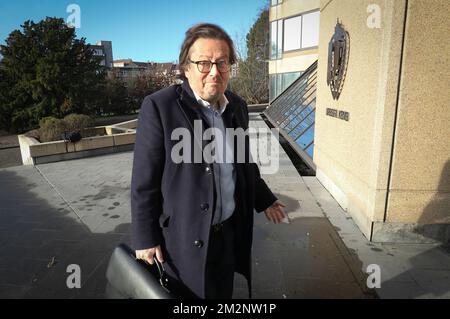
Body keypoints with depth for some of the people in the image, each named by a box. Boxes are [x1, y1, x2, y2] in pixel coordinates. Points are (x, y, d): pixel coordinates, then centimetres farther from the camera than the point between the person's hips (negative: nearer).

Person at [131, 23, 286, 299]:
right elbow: (144, 180, -14)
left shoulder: (238, 106, 3)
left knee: (223, 295, 22)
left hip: (230, 232, 6)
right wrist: (145, 238, -11)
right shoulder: (159, 107, -16)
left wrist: (264, 200, 19)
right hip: (185, 238, -5)